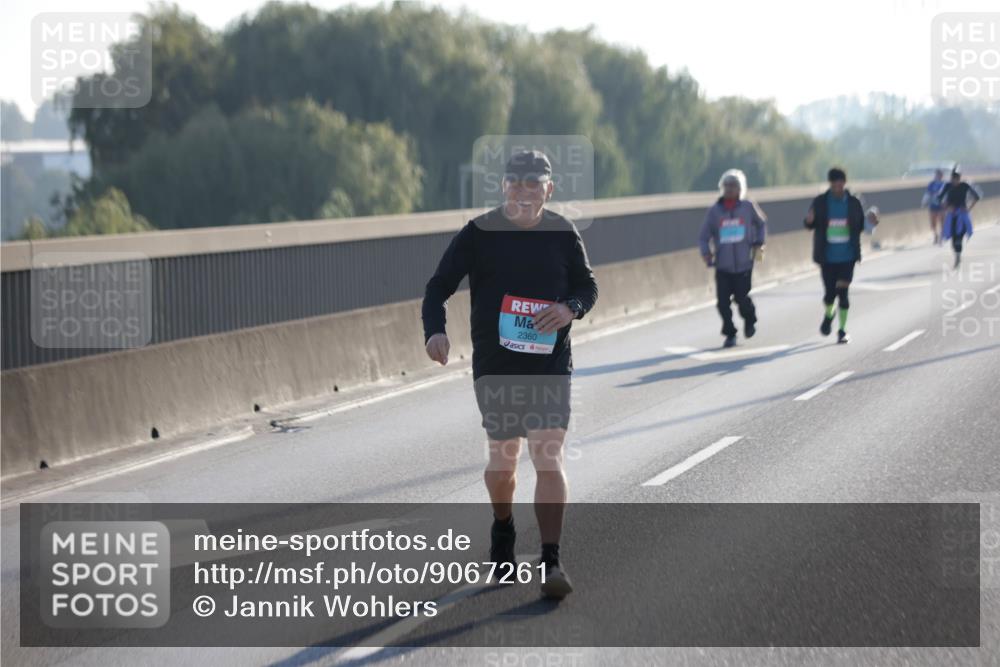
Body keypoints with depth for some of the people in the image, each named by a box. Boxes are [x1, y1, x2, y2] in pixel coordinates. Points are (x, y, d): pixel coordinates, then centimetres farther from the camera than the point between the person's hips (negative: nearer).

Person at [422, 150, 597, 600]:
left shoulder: (563, 234, 0)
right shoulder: (478, 234, -5)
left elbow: (587, 285, 12)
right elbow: (439, 287, -2)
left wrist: (571, 308, -11)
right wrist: (435, 330, -21)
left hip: (551, 364, 0)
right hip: (495, 365, 0)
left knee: (548, 458, -11)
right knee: (503, 459, 11)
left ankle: (551, 562, -10)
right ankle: (502, 530, 41)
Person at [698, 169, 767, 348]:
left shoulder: (748, 207, -1)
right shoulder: (714, 210, -1)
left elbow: (761, 223, 17)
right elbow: (704, 236, 4)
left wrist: (758, 244, 8)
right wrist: (706, 253, -13)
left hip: (743, 263, -1)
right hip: (723, 265, 1)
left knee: (741, 298, -4)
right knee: (723, 301, -4)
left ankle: (750, 320, 30)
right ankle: (730, 334, 15)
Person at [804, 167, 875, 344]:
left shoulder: (854, 203, 1)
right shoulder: (820, 202, -2)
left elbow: (861, 226, 8)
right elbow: (810, 225, 4)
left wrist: (872, 221, -12)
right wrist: (809, 220, -19)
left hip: (847, 256, 0)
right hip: (827, 257, 0)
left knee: (843, 292, -7)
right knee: (830, 293, 3)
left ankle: (843, 330, 6)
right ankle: (828, 315, 37)